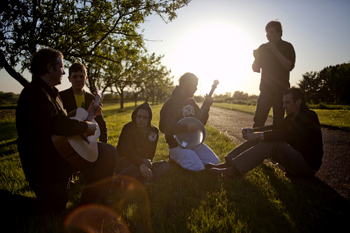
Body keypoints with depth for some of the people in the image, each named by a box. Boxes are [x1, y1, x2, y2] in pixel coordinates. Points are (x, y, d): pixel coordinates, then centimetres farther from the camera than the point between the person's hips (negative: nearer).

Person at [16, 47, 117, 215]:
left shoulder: (51, 92, 13)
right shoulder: (34, 92, -21)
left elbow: (64, 119, 20)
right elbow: (55, 124, -35)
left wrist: (88, 113, 13)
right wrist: (86, 126, -23)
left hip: (61, 150, 9)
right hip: (45, 164, -9)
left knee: (108, 152, 4)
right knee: (53, 212, 0)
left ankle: (90, 203, 12)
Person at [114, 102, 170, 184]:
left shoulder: (154, 131, 3)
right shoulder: (128, 128, -11)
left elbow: (150, 154, 1)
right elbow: (127, 150, -27)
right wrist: (141, 164, -42)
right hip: (123, 163, -5)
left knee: (165, 165, -18)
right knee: (146, 163, -33)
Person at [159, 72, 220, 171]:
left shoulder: (191, 101, 13)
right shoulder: (171, 103, -11)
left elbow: (201, 123, 16)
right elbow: (164, 127, -21)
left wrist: (207, 106, 2)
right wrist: (186, 127, -25)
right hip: (178, 145, -8)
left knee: (215, 163, 0)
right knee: (198, 169, -23)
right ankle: (176, 161, 4)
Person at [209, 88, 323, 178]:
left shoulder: (309, 116, -18)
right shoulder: (292, 116, 10)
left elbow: (286, 134, -31)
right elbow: (275, 127, 8)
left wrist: (259, 135, -32)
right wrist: (253, 131, -7)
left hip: (308, 165, -8)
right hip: (295, 155, 9)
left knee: (271, 143, -30)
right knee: (260, 139, -5)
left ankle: (233, 171, -35)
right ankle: (228, 164, -15)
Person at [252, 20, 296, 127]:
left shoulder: (287, 47, 3)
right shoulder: (263, 48, 12)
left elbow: (289, 66, -12)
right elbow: (256, 69, 12)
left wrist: (275, 51, -16)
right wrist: (256, 57, -9)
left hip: (281, 89, -2)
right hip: (265, 89, 3)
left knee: (278, 121, -3)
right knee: (258, 120, -6)